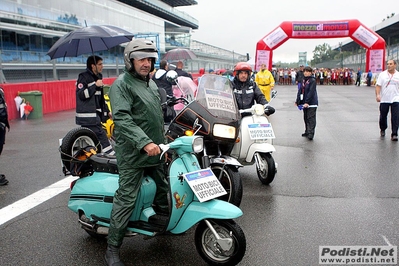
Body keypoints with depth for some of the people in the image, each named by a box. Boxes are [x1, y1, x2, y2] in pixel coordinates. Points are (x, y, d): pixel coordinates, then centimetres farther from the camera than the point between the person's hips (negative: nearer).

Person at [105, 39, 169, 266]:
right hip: (133, 153, -8)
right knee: (126, 199, -6)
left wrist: (163, 142, 23)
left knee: (163, 190, 21)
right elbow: (122, 118, -24)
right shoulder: (122, 84, -11)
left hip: (155, 151, 8)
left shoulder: (151, 83, 16)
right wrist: (144, 143, -32)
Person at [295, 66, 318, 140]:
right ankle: (307, 132, 24)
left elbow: (311, 92, -19)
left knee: (311, 118, -7)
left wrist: (307, 102, -24)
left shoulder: (312, 80, -11)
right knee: (306, 118, 14)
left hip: (311, 103, -8)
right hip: (304, 102, 8)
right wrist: (297, 100, 10)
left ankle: (311, 134, -9)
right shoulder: (303, 80, 12)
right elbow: (300, 90, 15)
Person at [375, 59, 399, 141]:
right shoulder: (382, 74, 2)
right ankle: (382, 130, 33)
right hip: (384, 100, 0)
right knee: (383, 116, 11)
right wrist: (377, 95, -17)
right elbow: (378, 86, -3)